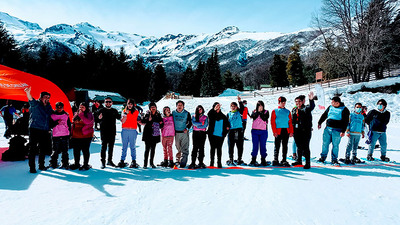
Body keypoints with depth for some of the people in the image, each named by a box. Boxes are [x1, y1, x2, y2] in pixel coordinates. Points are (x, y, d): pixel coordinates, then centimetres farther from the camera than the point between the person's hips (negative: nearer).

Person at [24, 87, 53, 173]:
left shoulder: (48, 106, 14)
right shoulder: (36, 104, -3)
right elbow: (31, 100, -25)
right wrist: (28, 93, -47)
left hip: (44, 131, 6)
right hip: (34, 129, -6)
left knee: (43, 149, 12)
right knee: (33, 148, -2)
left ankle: (41, 165, 25)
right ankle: (32, 167, 4)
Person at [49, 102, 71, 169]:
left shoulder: (66, 115, 9)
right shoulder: (52, 115, 4)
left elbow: (69, 125, 13)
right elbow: (50, 125, 0)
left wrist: (69, 134, 9)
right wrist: (57, 122, -15)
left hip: (65, 136, 1)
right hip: (56, 136, -1)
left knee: (65, 151, 3)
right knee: (55, 151, 3)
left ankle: (65, 164, 10)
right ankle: (53, 164, 16)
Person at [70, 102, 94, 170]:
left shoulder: (89, 114, -2)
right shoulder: (76, 114, 15)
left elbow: (88, 122, -21)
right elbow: (73, 123, 22)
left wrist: (81, 115, -20)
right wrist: (72, 133, 16)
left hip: (85, 136, -6)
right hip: (75, 136, 6)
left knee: (85, 150, -1)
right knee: (76, 150, 12)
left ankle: (86, 165, 9)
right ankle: (76, 164, 26)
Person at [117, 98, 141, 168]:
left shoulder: (136, 112, 9)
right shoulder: (124, 111, 9)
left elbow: (139, 121, 12)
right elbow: (122, 121, -1)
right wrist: (126, 113, -9)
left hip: (133, 131, -1)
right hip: (124, 130, 1)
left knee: (132, 146, 0)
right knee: (124, 146, 4)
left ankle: (133, 161, 4)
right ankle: (122, 161, 9)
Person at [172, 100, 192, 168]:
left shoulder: (187, 113, -1)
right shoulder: (173, 113, 6)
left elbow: (190, 122, 7)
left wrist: (187, 128, -7)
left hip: (184, 132, -3)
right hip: (176, 132, 3)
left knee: (184, 148, -6)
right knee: (178, 148, 10)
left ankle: (183, 163, -4)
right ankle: (178, 160, 21)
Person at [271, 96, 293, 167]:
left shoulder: (288, 111, 14)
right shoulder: (275, 111, 4)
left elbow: (290, 122, 11)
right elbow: (273, 122, -2)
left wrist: (291, 132, 2)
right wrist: (274, 131, -10)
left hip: (286, 131, 3)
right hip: (278, 131, -3)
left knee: (285, 146, 6)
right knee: (277, 146, 0)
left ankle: (284, 161, 12)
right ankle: (275, 160, 9)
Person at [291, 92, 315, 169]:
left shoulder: (306, 108, -1)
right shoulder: (294, 110, 16)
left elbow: (312, 106, -24)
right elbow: (292, 121, 19)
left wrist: (311, 100, -44)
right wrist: (292, 131, 16)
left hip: (305, 131, -6)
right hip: (297, 131, 6)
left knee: (305, 147, -5)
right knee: (299, 147, 16)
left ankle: (307, 163, 2)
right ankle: (299, 161, 28)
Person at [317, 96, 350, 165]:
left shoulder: (344, 110, -3)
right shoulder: (330, 107, 10)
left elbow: (345, 122, -7)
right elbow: (324, 115, 20)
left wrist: (343, 131, -13)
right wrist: (319, 123, 16)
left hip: (337, 130, -4)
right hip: (327, 128, 4)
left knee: (335, 145, 1)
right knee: (325, 143, 5)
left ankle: (334, 159, 13)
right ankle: (323, 157, 19)